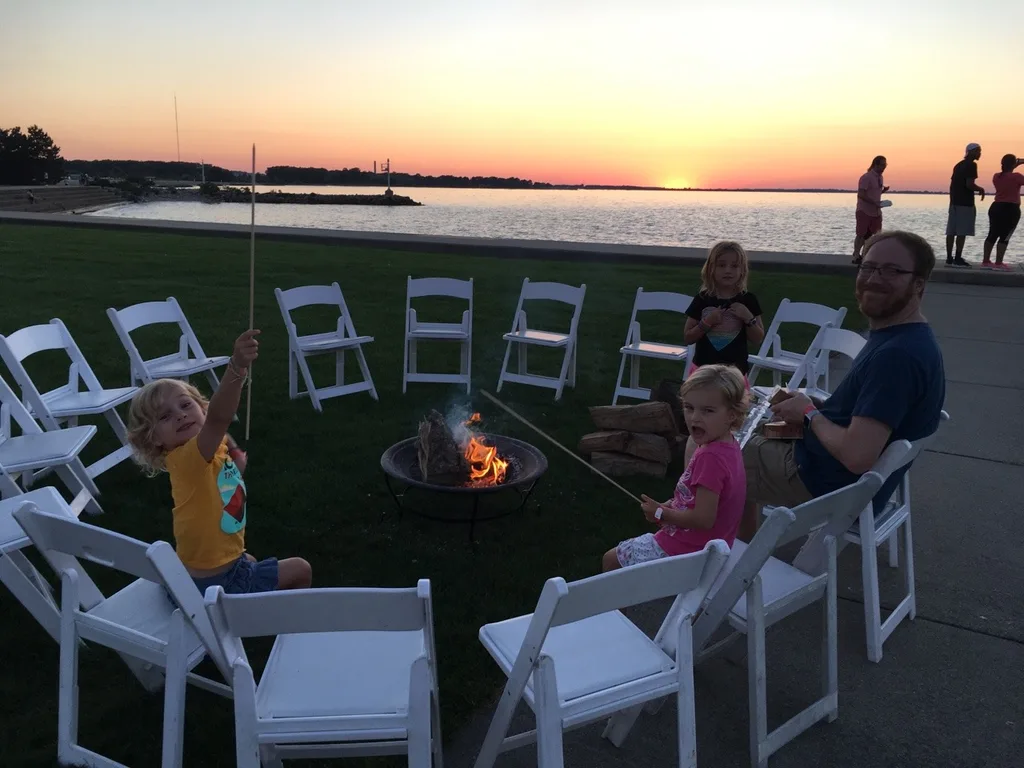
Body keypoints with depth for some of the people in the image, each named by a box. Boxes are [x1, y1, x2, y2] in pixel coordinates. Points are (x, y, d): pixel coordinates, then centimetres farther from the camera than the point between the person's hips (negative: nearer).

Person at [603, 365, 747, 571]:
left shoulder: (710, 457, -29)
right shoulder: (728, 445, 1)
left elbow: (703, 519, -29)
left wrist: (661, 513, -15)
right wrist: (670, 507, 1)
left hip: (685, 551, -10)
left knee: (611, 560, 7)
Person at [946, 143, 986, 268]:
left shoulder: (958, 165, 17)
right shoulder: (971, 165, -9)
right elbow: (969, 184, -18)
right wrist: (981, 189, -1)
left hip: (954, 202, 8)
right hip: (965, 203, -8)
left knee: (951, 232, 5)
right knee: (962, 232, -7)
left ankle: (949, 258, 5)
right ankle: (958, 259, -8)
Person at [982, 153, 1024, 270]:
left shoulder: (996, 177, 5)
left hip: (995, 208, 7)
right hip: (1011, 209, -6)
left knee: (992, 235, 10)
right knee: (1005, 237, -4)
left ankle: (985, 261, 10)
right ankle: (998, 264, -6)